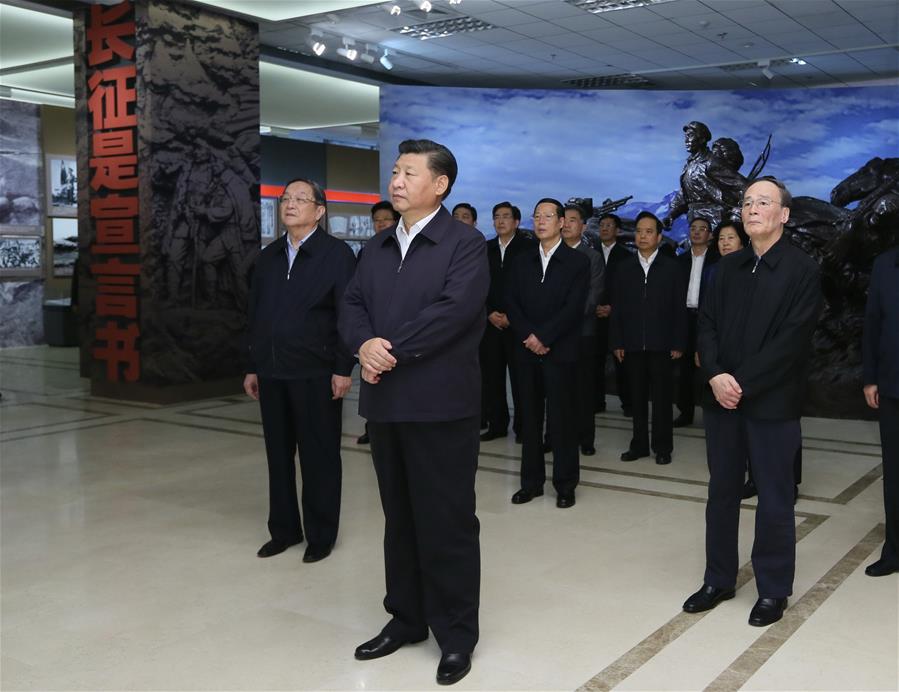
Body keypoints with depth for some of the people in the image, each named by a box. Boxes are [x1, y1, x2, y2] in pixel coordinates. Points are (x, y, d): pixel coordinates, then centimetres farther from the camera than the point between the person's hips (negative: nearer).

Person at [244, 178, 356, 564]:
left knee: (319, 457, 5)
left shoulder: (337, 254, -4)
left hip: (316, 373, -5)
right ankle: (283, 530, 24)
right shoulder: (268, 257, 13)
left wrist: (343, 368, -13)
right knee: (278, 455, 11)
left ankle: (321, 535, 17)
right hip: (272, 373, 5)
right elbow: (255, 315, 15)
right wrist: (252, 367, 12)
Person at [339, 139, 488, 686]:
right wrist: (365, 344, -13)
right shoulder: (378, 246, 16)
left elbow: (455, 309, -19)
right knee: (399, 517, 15)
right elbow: (353, 304, 9)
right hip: (386, 401, 7)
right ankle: (406, 618, 30)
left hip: (440, 403, -6)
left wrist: (392, 351, -17)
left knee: (447, 521, 2)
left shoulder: (466, 242, -6)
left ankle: (456, 634, 16)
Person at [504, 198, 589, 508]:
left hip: (560, 352, -4)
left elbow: (573, 307, -9)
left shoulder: (577, 261, 0)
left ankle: (565, 484, 10)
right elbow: (511, 303, 5)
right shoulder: (522, 262, 13)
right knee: (529, 418, 8)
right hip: (527, 352, 4)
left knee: (562, 418, 0)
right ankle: (531, 481, 17)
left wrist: (543, 337, -14)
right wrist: (527, 337, -10)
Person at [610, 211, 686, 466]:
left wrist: (678, 344, -6)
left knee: (662, 397, 4)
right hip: (633, 345, 2)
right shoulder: (625, 268, 9)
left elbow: (679, 309, -1)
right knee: (637, 397, 8)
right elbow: (618, 308, 7)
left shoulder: (671, 267, 2)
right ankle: (639, 444, 17)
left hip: (661, 345, -2)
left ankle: (662, 447, 13)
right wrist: (616, 342, 0)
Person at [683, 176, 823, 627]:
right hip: (722, 398, 5)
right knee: (721, 493, 13)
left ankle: (773, 591, 19)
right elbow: (707, 323, 6)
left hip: (771, 403, -5)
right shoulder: (728, 267, 12)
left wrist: (742, 384, -17)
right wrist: (716, 376, -11)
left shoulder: (803, 271, -6)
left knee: (774, 500, 5)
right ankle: (718, 580, 26)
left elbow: (791, 340, -14)